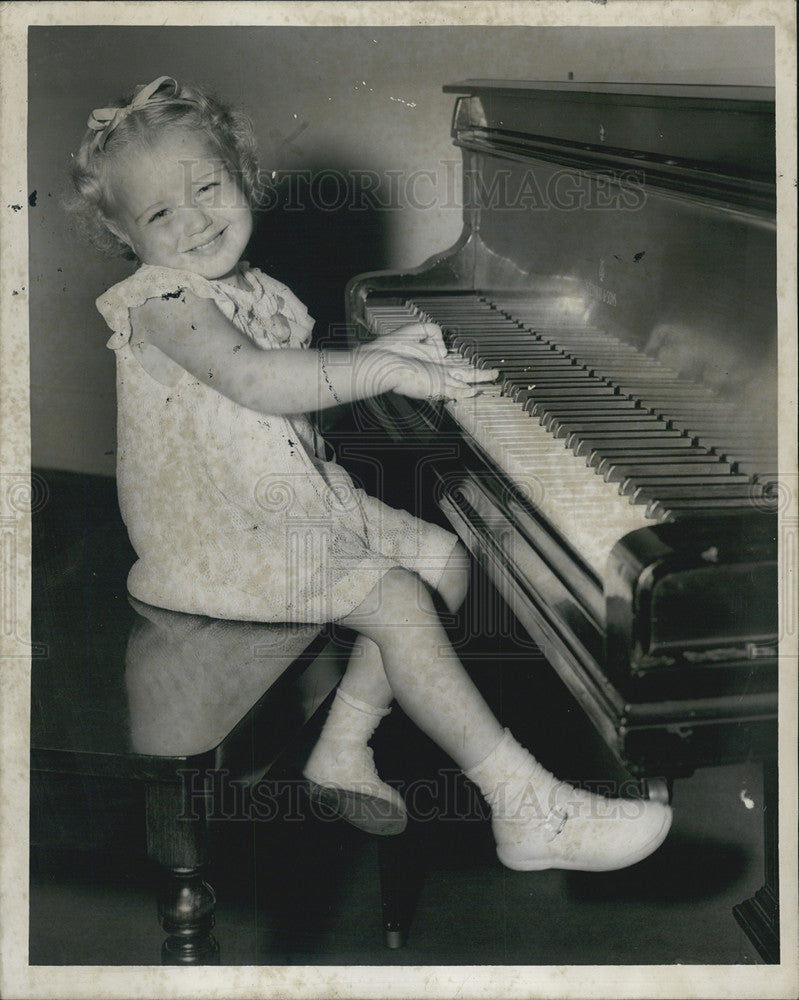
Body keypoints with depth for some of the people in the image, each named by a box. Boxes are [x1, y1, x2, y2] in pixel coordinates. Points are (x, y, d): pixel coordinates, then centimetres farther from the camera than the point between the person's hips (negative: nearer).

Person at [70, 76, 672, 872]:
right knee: (394, 597, -22)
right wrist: (385, 372, -31)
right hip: (221, 532, -9)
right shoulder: (158, 301, -15)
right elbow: (255, 381, -32)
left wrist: (375, 352, 9)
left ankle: (341, 747, 8)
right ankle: (529, 811, -18)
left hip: (300, 493, 9)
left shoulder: (260, 294, 13)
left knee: (442, 559, 4)